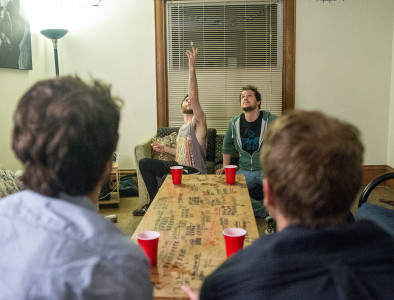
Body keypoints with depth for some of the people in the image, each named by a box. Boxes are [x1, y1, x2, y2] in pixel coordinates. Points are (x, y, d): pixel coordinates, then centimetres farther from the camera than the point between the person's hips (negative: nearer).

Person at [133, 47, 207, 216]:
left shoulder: (197, 122, -8)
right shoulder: (182, 128, 18)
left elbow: (194, 97, -26)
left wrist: (192, 67, -31)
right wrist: (164, 149, 20)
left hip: (194, 171, -9)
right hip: (179, 166, 9)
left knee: (167, 178, -36)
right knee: (144, 163, 7)